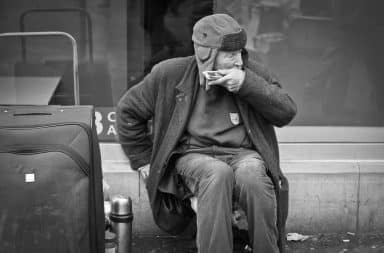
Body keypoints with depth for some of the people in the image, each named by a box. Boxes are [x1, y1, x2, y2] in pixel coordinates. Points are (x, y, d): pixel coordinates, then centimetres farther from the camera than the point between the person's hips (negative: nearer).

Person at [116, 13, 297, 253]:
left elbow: (287, 112, 0)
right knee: (218, 174, -37)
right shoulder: (170, 74, 2)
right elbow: (128, 110, 13)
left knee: (253, 176, -35)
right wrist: (143, 160, 10)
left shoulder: (253, 74, 7)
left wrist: (247, 84, -12)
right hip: (192, 155, -1)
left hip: (242, 153, 1)